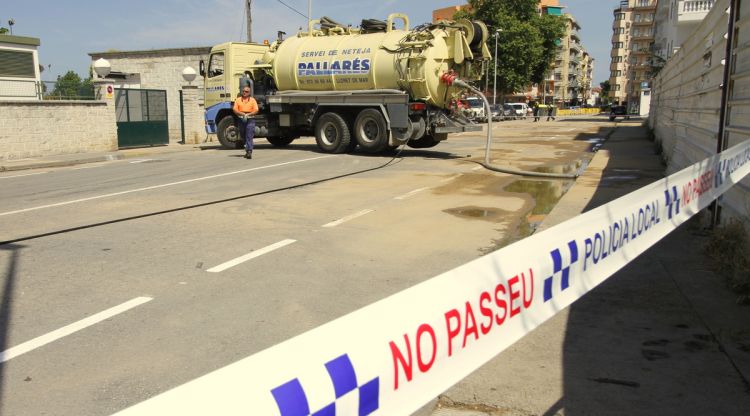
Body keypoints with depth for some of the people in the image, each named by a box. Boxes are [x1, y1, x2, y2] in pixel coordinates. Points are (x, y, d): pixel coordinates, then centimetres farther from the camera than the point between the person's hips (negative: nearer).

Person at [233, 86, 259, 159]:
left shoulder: (252, 100, 6)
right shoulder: (238, 100, 10)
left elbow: (256, 110, -3)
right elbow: (235, 110, 0)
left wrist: (248, 114, -18)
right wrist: (242, 114, -17)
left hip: (250, 120, -3)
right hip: (241, 120, 3)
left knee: (249, 137, -12)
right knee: (243, 137, 12)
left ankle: (249, 152, -18)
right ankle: (247, 151, 26)